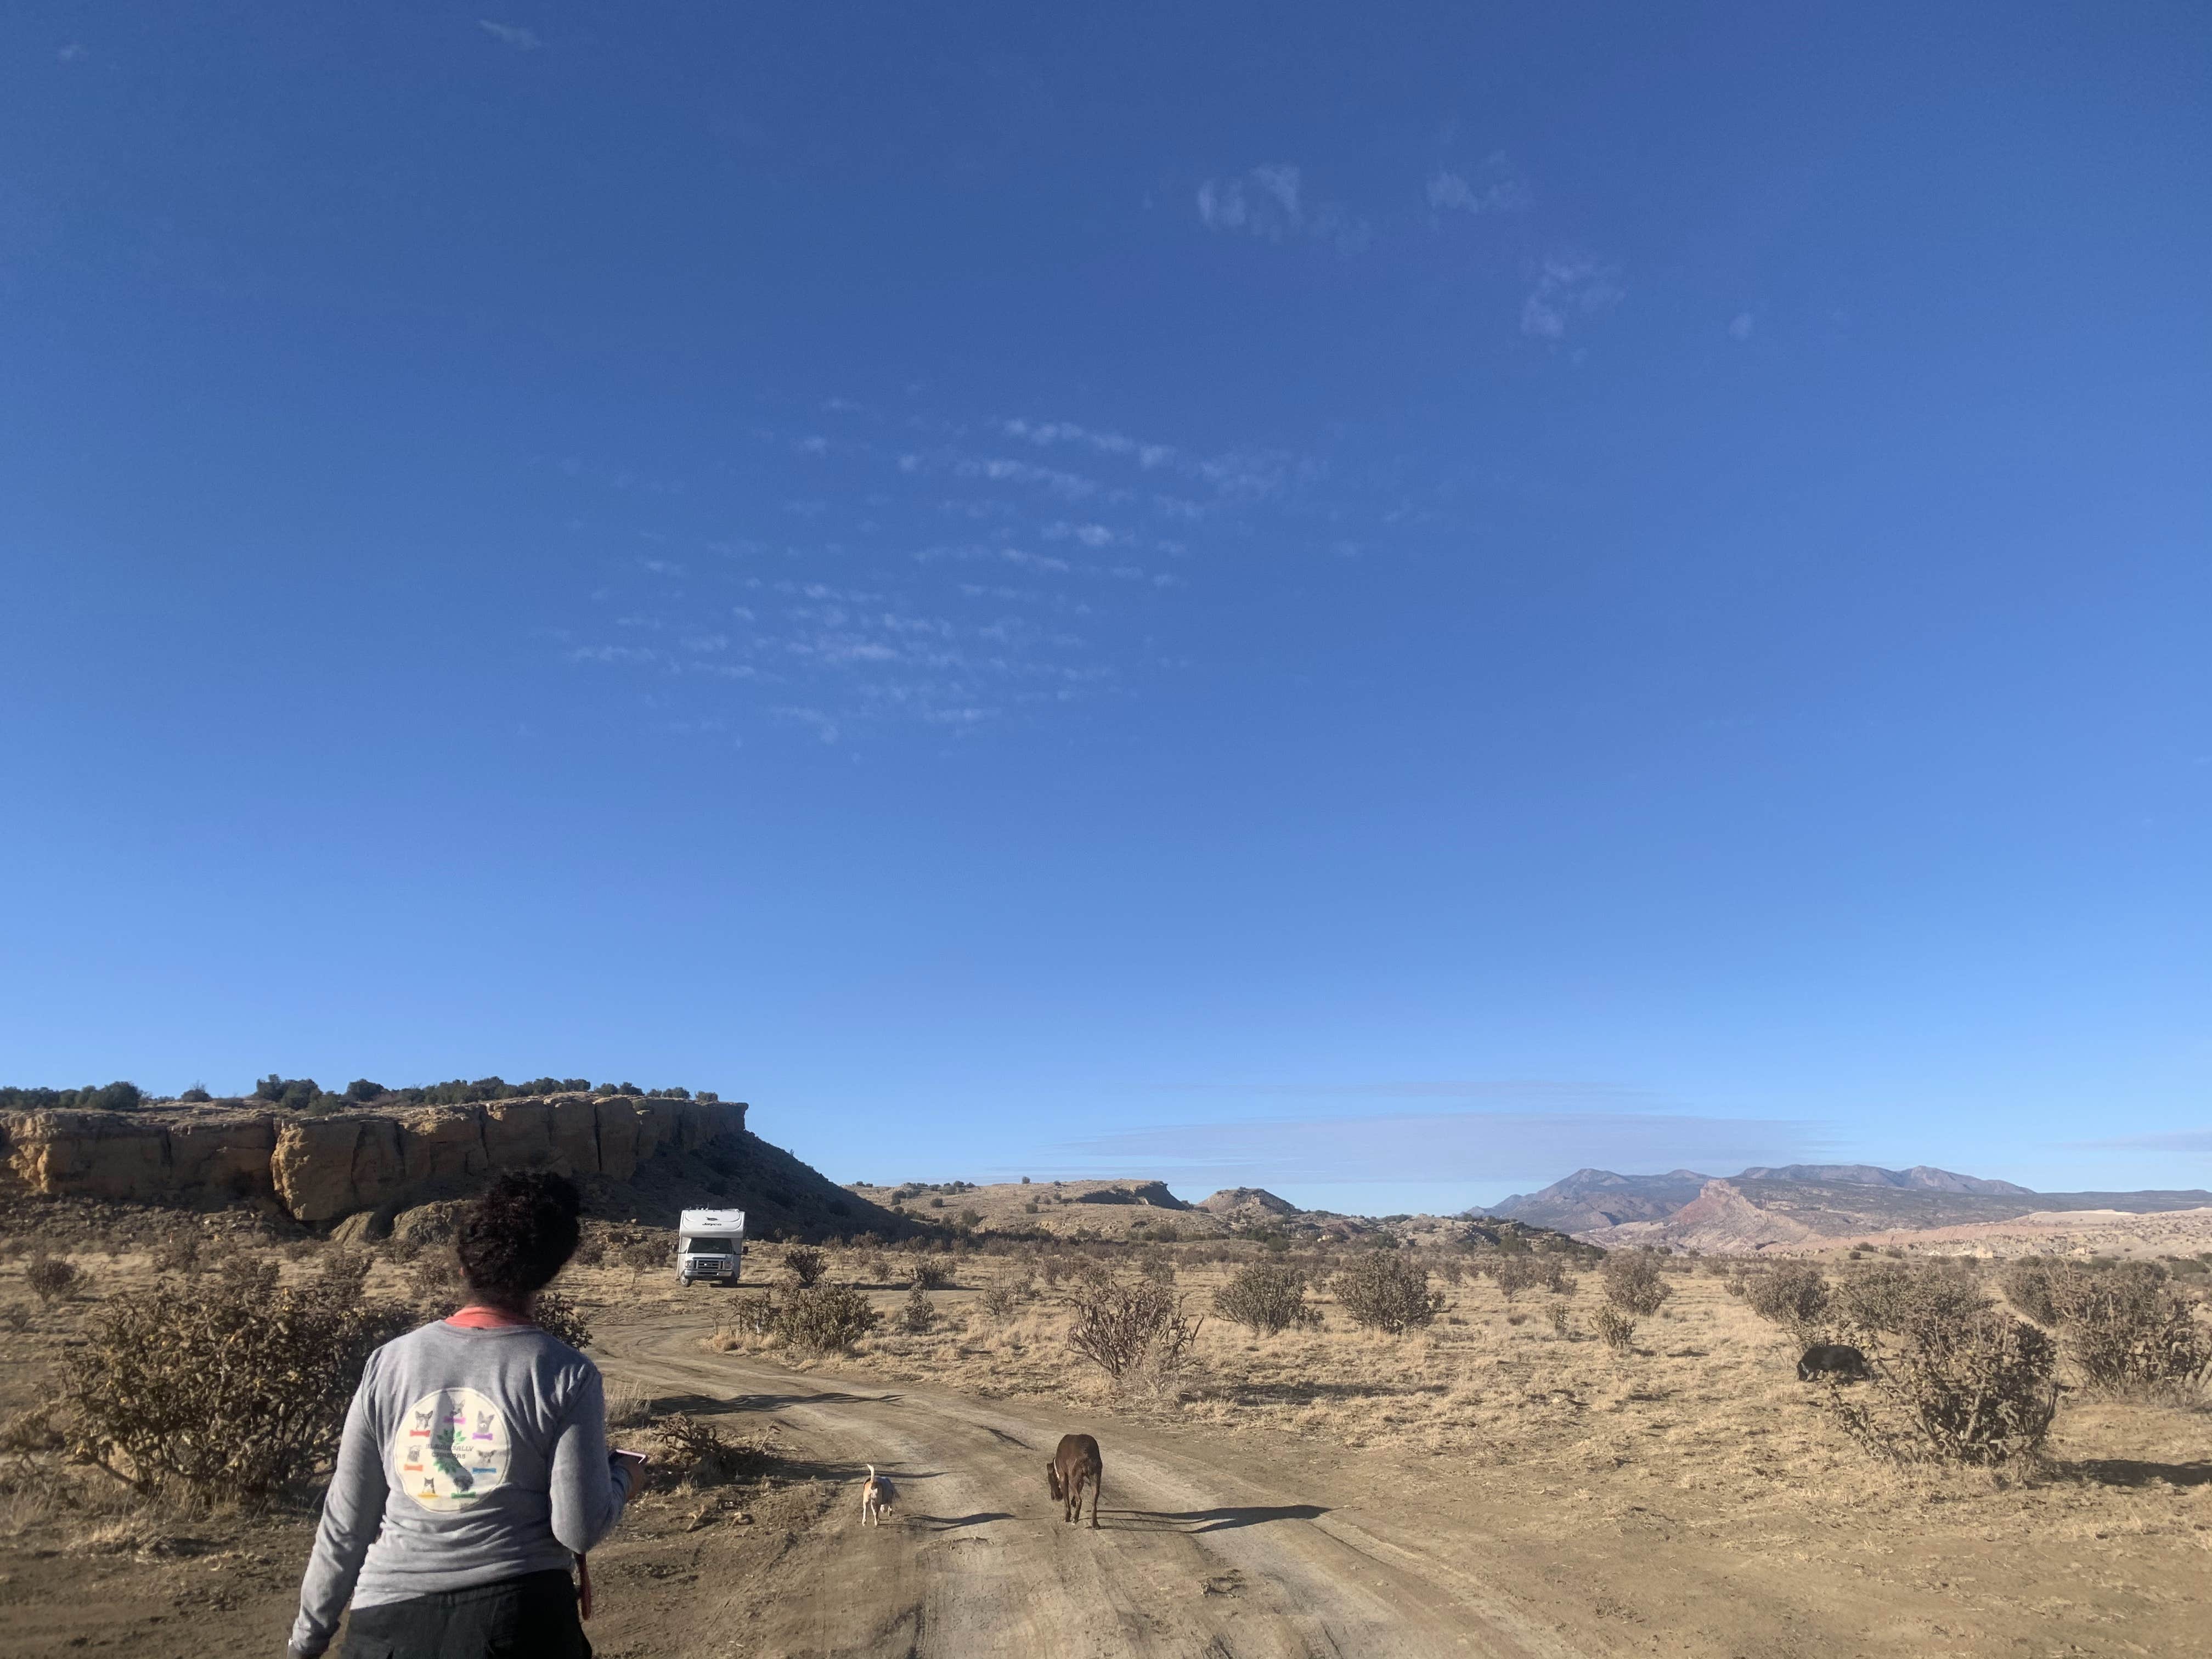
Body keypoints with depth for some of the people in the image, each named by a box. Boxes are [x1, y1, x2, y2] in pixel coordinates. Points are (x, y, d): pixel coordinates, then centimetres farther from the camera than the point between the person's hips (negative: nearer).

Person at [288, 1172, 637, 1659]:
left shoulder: (389, 1364, -3)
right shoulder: (567, 1377, -10)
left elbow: (345, 1524, 2)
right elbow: (578, 1529, -10)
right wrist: (620, 1474, 9)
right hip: (521, 1617, -2)